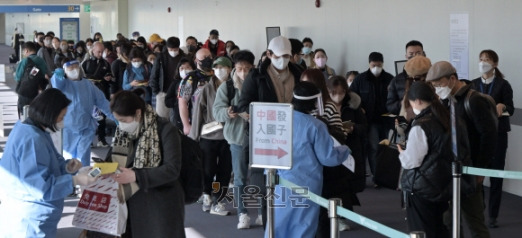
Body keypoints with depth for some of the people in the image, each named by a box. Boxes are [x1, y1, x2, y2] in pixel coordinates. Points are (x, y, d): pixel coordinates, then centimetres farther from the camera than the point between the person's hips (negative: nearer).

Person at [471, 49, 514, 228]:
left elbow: (511, 109, -7)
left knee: (496, 173, 0)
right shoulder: (473, 84, 8)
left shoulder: (503, 84, -2)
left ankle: (492, 215, 6)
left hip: (497, 133, -2)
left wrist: (502, 106, -26)